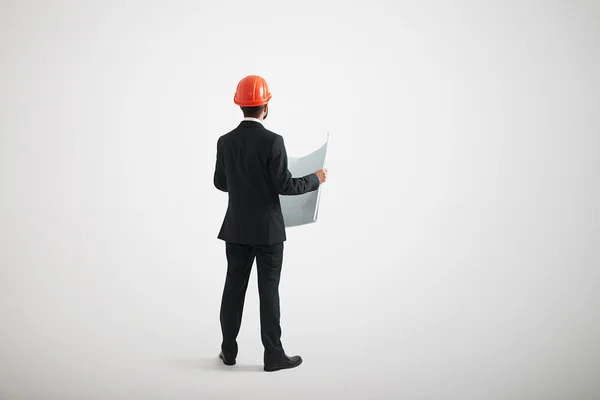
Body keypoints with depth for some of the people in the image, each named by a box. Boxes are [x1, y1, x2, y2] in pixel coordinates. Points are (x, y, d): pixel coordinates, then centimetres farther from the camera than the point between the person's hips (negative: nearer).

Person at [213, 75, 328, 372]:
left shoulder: (225, 141, 0)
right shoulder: (272, 141, -16)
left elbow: (220, 183, 10)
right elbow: (284, 186, -17)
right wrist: (315, 179, 0)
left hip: (236, 228, 5)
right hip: (268, 229, -5)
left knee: (234, 287, 12)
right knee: (269, 290, 2)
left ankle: (228, 350, 21)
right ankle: (274, 355, 10)